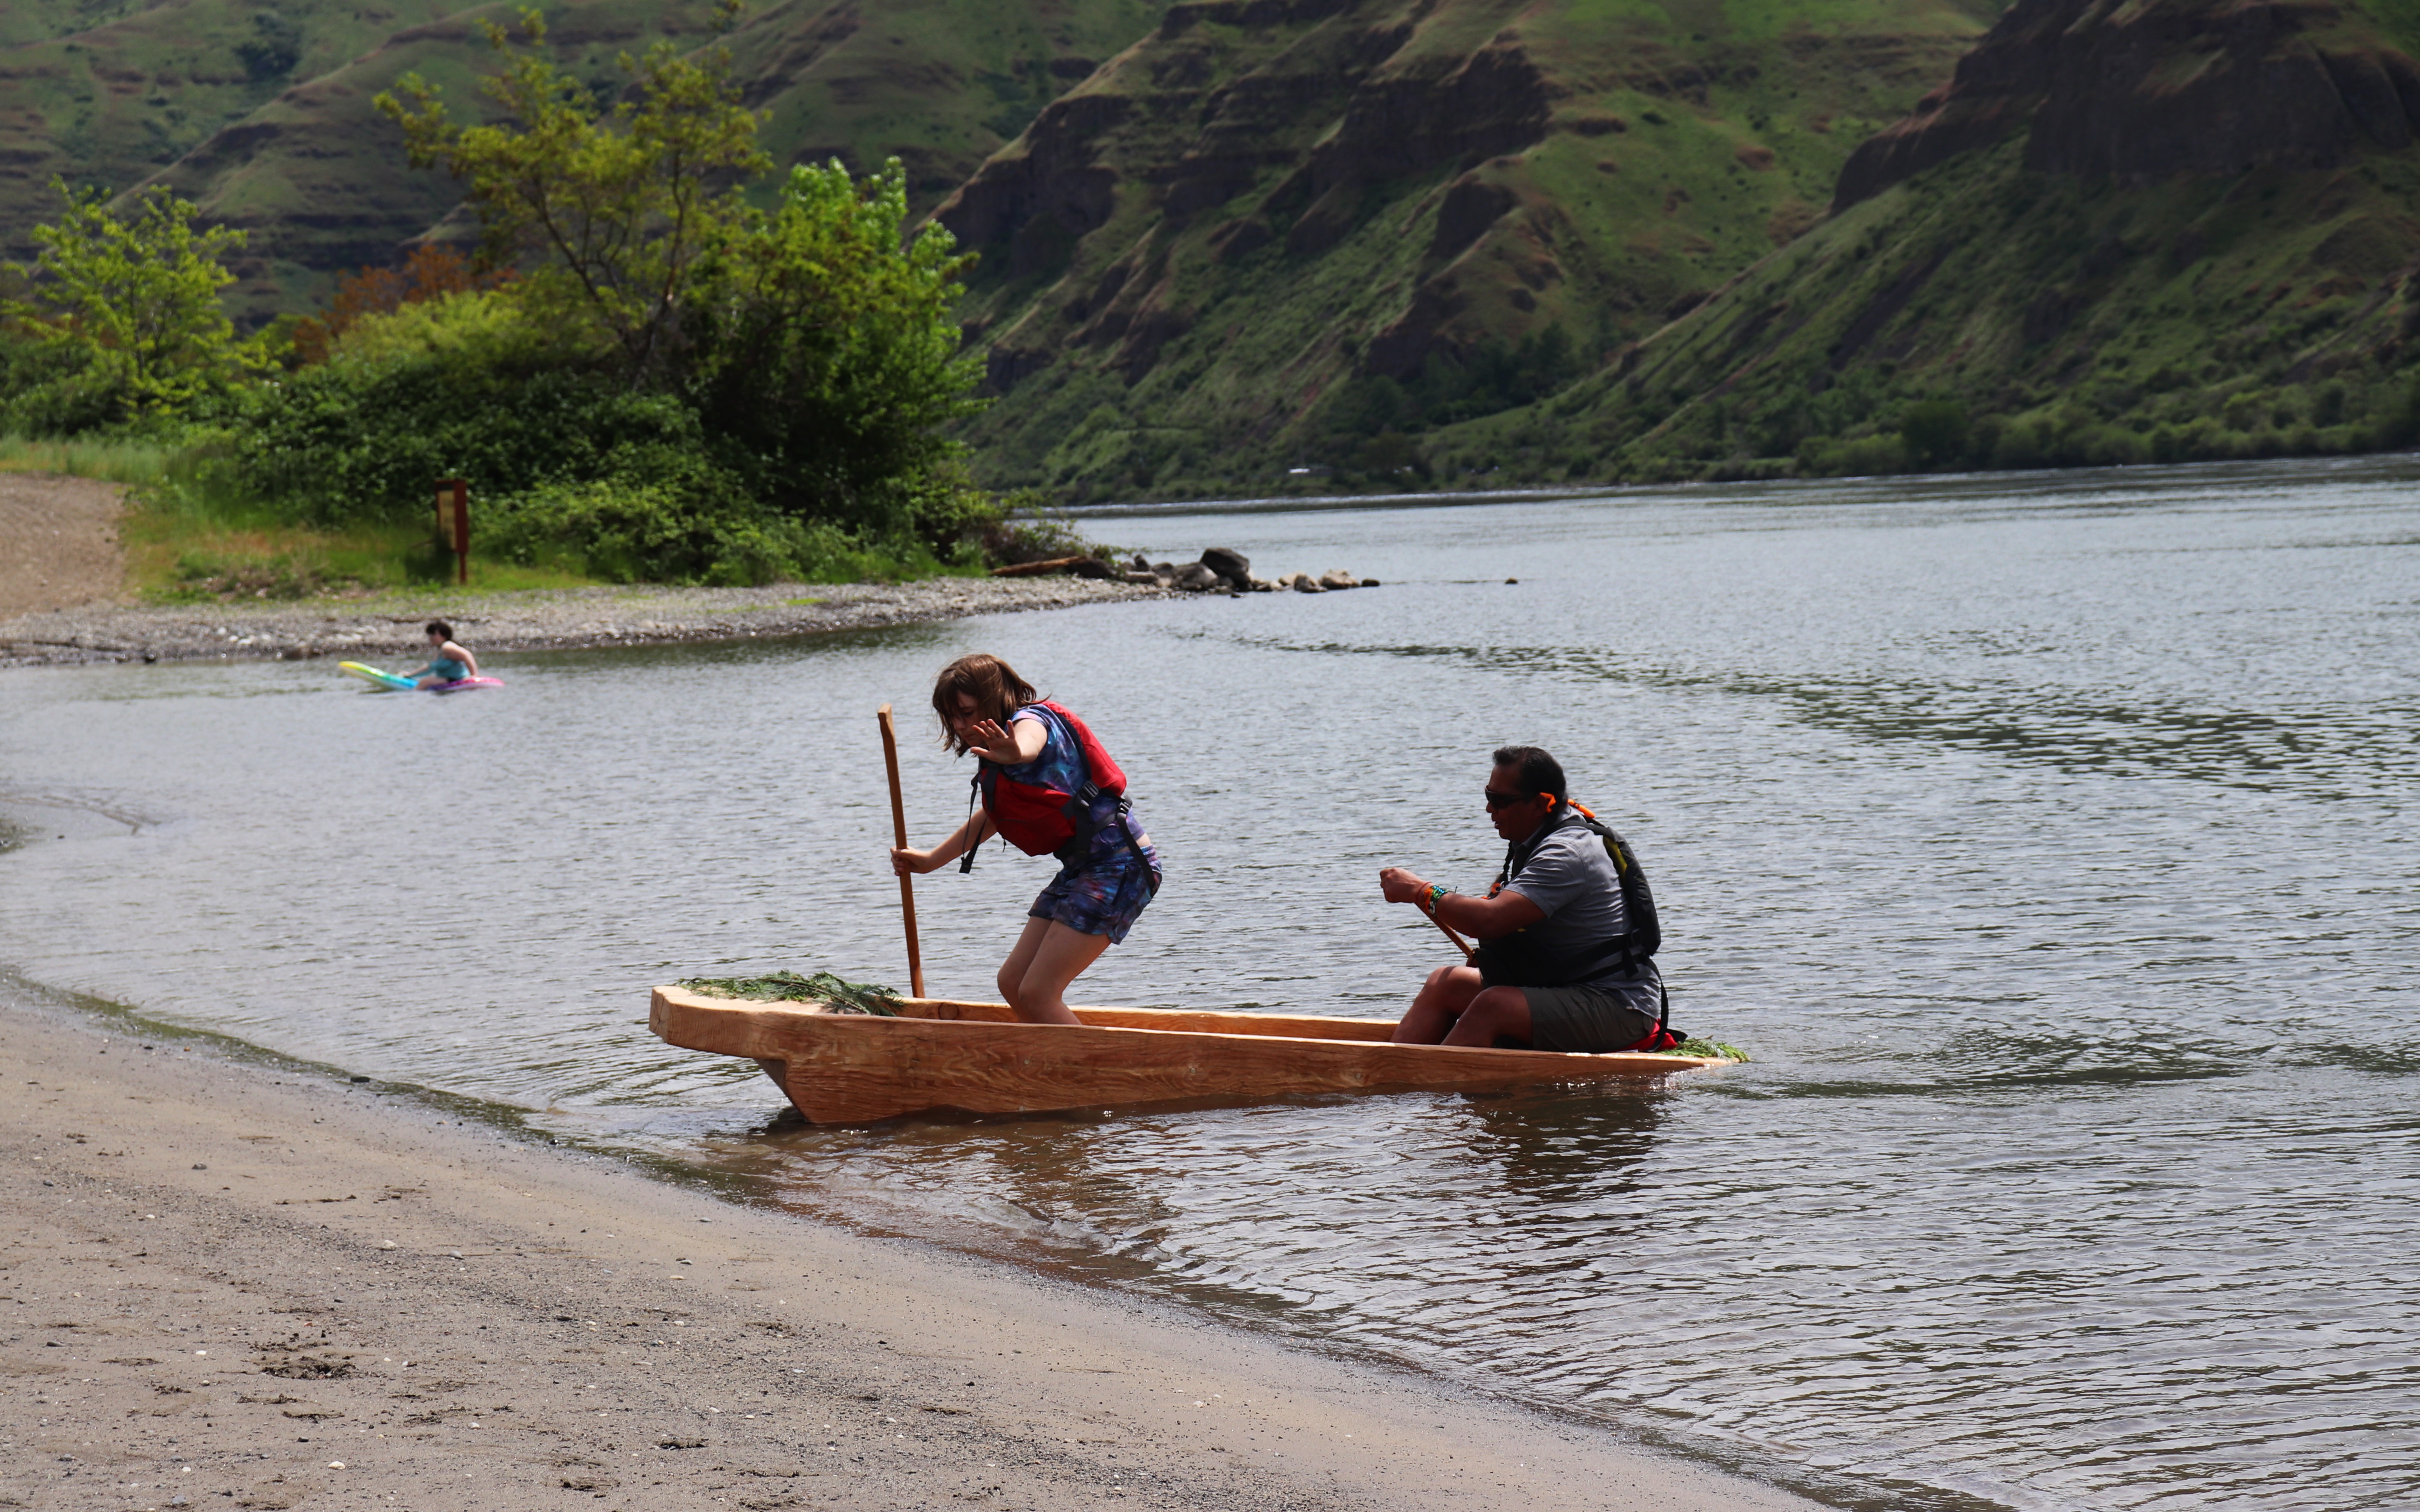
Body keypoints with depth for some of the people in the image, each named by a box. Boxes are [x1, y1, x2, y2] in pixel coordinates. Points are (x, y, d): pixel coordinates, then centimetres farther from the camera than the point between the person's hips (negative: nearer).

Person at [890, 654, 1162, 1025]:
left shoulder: (1032, 718, -13)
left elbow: (1030, 742, -41)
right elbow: (991, 817, 36)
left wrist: (1015, 752, -65)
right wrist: (931, 860, 45)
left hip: (1118, 864, -11)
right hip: (1080, 868, 11)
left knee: (1037, 994, -16)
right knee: (1013, 983, 11)